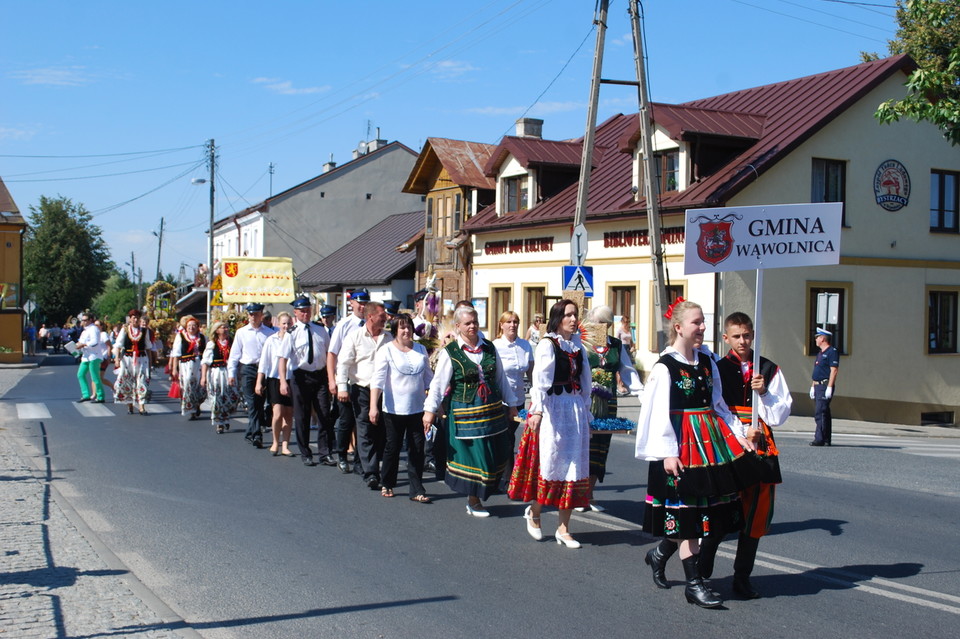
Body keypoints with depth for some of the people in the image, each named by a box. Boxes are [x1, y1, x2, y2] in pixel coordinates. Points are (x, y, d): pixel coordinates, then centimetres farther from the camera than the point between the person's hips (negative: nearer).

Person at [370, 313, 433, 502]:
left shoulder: (421, 350, 9)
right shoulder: (386, 350, -4)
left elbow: (429, 378, 17)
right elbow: (378, 379, -10)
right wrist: (373, 406, -19)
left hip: (417, 408, 3)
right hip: (394, 409, -3)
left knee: (417, 450, 2)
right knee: (393, 447, 7)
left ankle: (416, 490, 6)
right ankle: (386, 484, 26)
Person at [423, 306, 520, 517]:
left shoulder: (489, 348, 8)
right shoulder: (450, 353, -6)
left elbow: (501, 378, 15)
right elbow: (438, 383, -6)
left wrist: (511, 403, 17)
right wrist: (430, 410, -10)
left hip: (493, 411, 5)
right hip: (466, 412, -5)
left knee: (496, 456, 5)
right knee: (473, 457, -3)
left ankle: (477, 496, 23)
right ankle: (473, 502, 15)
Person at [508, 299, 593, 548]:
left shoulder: (578, 346, 13)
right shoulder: (547, 345, -7)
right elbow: (540, 379, -17)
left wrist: (586, 414, 15)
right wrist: (537, 410, -26)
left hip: (575, 410, 6)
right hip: (552, 409, -6)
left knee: (573, 465, 6)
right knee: (550, 461, -2)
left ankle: (564, 528, 12)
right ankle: (534, 513, 23)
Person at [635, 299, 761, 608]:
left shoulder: (707, 362, 10)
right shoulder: (665, 367, -11)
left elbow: (718, 404, 16)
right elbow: (659, 412, -14)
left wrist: (738, 432, 8)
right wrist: (667, 452, -19)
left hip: (711, 440, 7)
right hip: (682, 444, -7)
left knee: (706, 509, 10)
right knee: (686, 511, -2)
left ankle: (659, 554, 31)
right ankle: (694, 583, 6)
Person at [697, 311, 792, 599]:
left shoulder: (769, 370, 9)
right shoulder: (717, 370, 4)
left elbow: (780, 415, 7)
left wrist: (764, 392, -10)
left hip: (760, 448, 3)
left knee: (755, 515, 5)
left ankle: (742, 578, 17)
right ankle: (702, 575, 10)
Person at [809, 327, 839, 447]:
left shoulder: (832, 352, -9)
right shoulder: (820, 353, 20)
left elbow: (834, 370, -17)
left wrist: (829, 388, -22)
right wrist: (813, 387, 21)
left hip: (825, 386, -10)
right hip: (818, 386, 10)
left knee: (820, 413, -14)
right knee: (824, 413, 11)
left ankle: (820, 439, -16)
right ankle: (827, 440, 15)